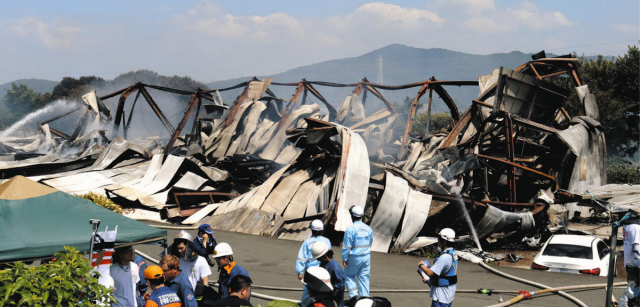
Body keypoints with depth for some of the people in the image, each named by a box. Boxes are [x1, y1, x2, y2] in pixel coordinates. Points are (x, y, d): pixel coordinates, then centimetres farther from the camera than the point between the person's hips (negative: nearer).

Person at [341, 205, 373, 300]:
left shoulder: (350, 229, -16)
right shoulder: (368, 229, 2)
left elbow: (346, 246, -14)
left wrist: (344, 259, -7)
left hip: (354, 257, -5)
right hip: (366, 257, 5)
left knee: (349, 275, 12)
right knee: (364, 278, 10)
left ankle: (353, 294, -1)